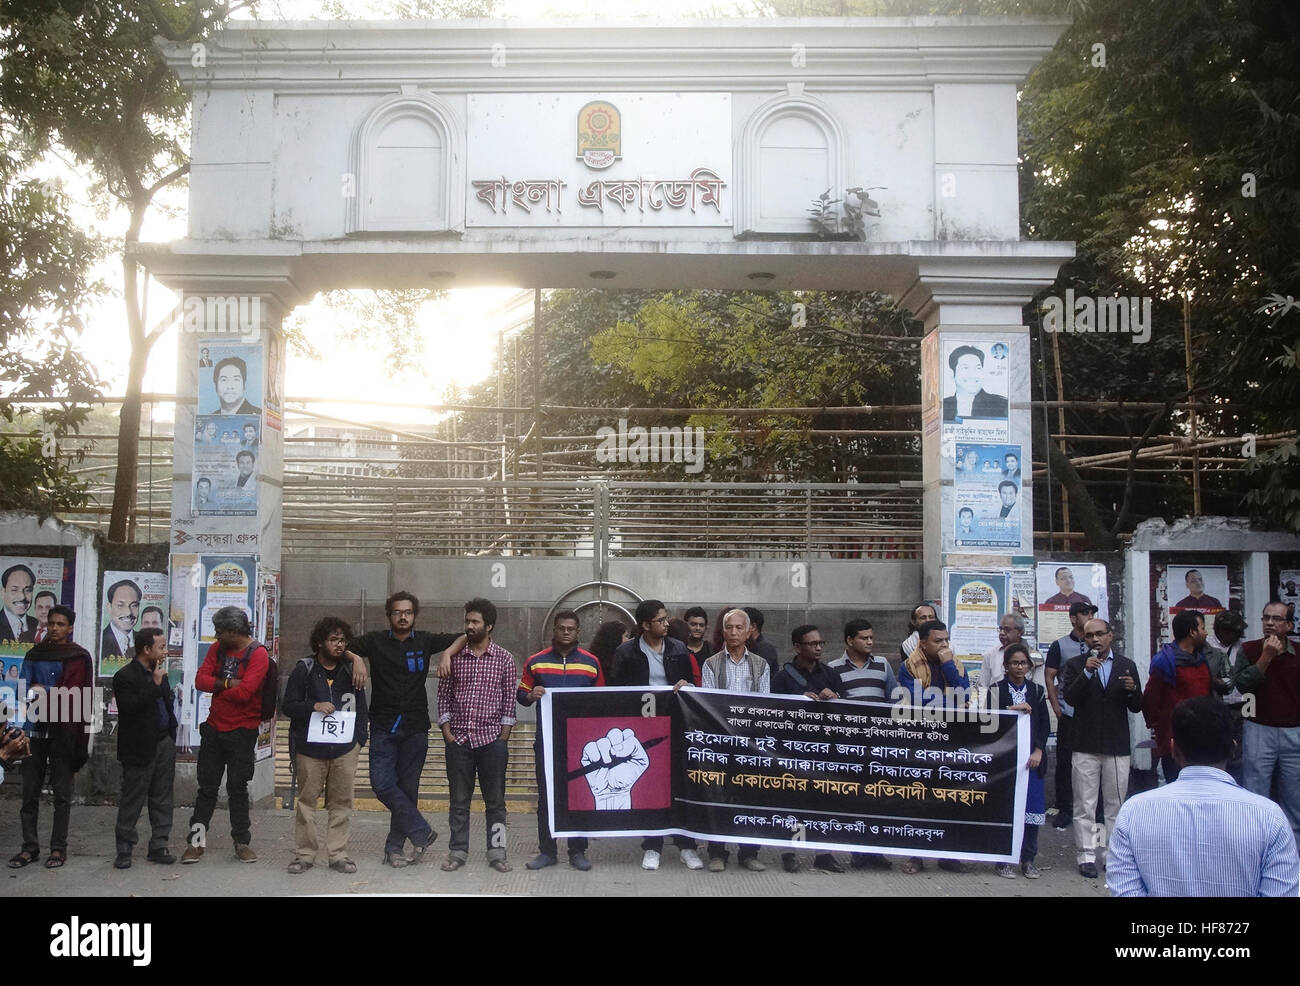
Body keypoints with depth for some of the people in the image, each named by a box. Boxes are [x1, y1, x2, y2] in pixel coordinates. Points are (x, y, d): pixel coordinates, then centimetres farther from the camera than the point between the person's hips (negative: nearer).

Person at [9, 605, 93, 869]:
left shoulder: (79, 657, 1)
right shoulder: (34, 654, 12)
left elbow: (73, 695, -7)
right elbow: (24, 690, 4)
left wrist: (43, 692, -7)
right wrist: (53, 694, -11)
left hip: (64, 731, -3)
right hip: (35, 730, 3)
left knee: (62, 793, 2)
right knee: (30, 791, 4)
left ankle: (59, 848, 8)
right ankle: (30, 847, 11)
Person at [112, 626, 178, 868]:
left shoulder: (159, 673, 11)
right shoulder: (125, 677, -13)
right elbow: (130, 708, -26)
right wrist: (155, 684, -24)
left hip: (164, 744, 7)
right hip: (140, 748, -7)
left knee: (162, 799, 9)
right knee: (132, 800, 1)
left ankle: (158, 846, 14)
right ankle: (124, 850, 10)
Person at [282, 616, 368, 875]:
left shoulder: (350, 671, 10)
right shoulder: (304, 670, 2)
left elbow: (360, 708, 16)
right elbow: (288, 705, 1)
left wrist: (360, 738, 5)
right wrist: (314, 706, -15)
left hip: (345, 749, 2)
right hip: (310, 747, -2)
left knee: (341, 802, 3)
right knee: (306, 800, 1)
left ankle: (338, 855, 9)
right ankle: (304, 855, 10)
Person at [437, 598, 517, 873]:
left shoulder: (504, 659, 1)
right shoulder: (454, 656, 4)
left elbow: (509, 701, 2)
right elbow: (443, 697, 6)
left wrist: (503, 738, -4)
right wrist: (447, 733, -1)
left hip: (492, 739, -1)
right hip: (458, 739, 1)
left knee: (495, 800, 5)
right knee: (459, 800, 7)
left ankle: (496, 852, 14)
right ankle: (457, 851, 16)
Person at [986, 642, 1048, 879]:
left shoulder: (1037, 690, 11)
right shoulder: (996, 689, 3)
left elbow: (1045, 724, 8)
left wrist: (1038, 752, -3)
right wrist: (1015, 709, -13)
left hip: (1031, 758, 3)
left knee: (1032, 806, 0)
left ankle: (1028, 859, 10)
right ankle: (1003, 859, 4)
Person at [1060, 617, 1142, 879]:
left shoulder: (1127, 666, 8)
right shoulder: (1075, 665, 2)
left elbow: (1136, 707, 6)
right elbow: (1070, 697, -13)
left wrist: (1132, 689, -14)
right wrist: (1086, 672, -21)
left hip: (1117, 746, 2)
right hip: (1085, 746, -2)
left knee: (1115, 804, 7)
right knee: (1084, 805, 1)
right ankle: (1087, 855, 8)